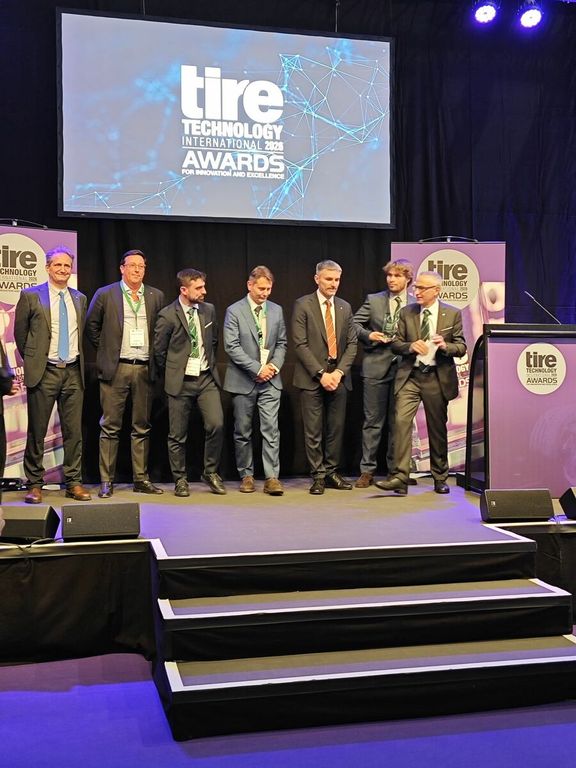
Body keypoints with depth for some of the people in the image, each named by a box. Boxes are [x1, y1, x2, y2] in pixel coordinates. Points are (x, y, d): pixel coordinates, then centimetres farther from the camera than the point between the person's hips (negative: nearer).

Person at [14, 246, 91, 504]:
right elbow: (20, 333, 7)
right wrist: (33, 360, 10)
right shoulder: (30, 296, 0)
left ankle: (73, 483, 13)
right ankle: (34, 484, 11)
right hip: (44, 373, -3)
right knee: (37, 431, 2)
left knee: (73, 431, 5)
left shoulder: (80, 298, 11)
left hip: (73, 372, 3)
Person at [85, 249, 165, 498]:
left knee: (142, 427, 8)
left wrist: (155, 355, 9)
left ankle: (141, 479, 15)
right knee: (110, 426, -1)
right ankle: (106, 481, 4)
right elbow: (91, 326, 8)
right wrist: (106, 350, 6)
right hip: (115, 368, -3)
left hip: (144, 369, 3)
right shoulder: (105, 295, 1)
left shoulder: (156, 296, 9)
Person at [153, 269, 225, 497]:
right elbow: (159, 351, 0)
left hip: (206, 378, 3)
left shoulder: (209, 310, 5)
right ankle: (180, 480, 18)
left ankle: (211, 472, 10)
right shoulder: (167, 315, -9)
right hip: (180, 381, -3)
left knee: (216, 424, -9)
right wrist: (173, 373, 7)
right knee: (177, 434, 4)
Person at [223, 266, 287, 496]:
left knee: (271, 429, -5)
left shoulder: (276, 310, 10)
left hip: (270, 381, 2)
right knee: (243, 432, 6)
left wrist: (274, 365, -5)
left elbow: (282, 343, 13)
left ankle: (272, 477, -4)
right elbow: (232, 347, -10)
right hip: (243, 380, -2)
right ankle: (246, 476, 17)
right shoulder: (234, 311, -4)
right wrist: (257, 368, -14)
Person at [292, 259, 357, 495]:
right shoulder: (303, 305, -2)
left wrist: (339, 372, -6)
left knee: (336, 429, 7)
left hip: (338, 376, 4)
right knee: (314, 430, -1)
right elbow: (301, 344, -8)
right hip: (311, 377, -4)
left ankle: (331, 473, 18)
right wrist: (321, 374, -14)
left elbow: (352, 343, 9)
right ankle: (318, 476, 8)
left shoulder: (345, 308, 12)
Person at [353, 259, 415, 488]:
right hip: (376, 367, 0)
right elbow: (355, 323, 6)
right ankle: (367, 471, 8)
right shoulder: (373, 300, 5)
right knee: (373, 421, 2)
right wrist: (368, 335, -10)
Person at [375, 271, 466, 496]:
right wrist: (411, 346, -15)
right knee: (401, 421, -15)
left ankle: (439, 478, 25)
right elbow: (396, 344, 6)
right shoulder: (406, 312, 6)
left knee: (438, 429, 9)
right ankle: (400, 477, -15)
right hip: (410, 377, 1)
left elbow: (461, 347, 3)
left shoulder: (452, 314, 2)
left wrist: (445, 346, -18)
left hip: (438, 379, 0)